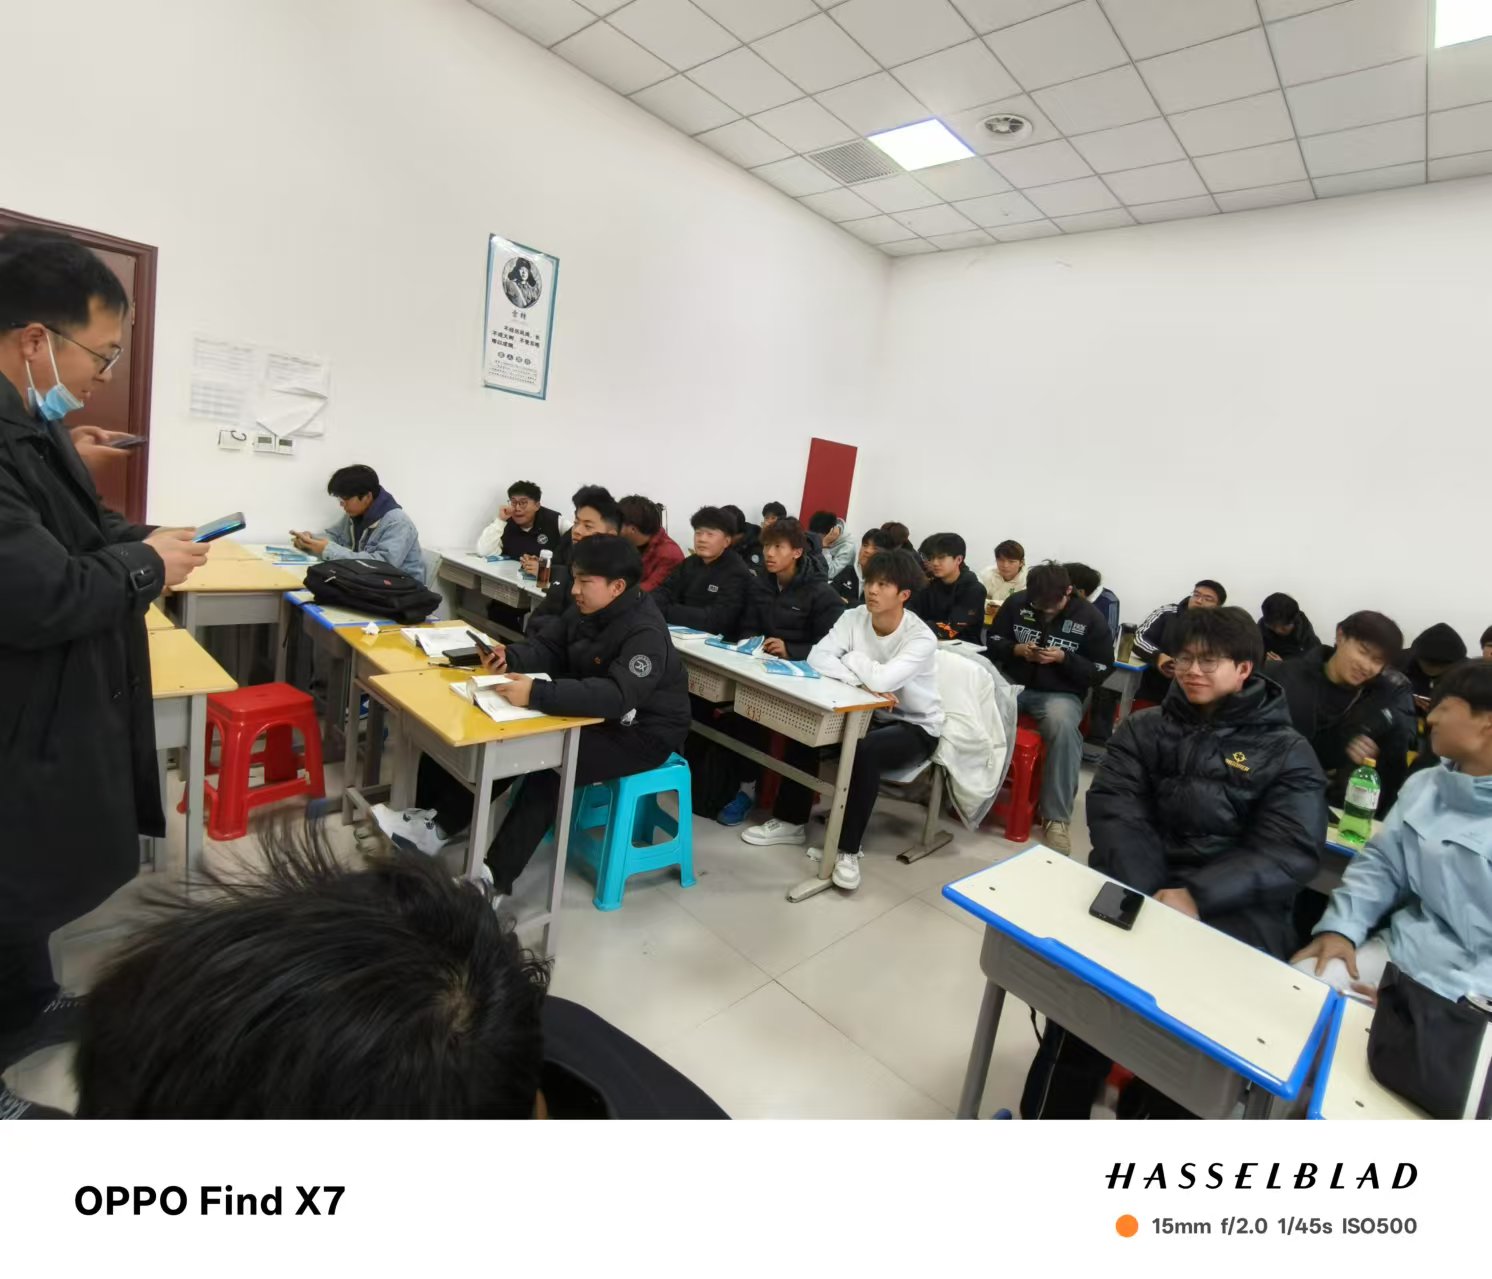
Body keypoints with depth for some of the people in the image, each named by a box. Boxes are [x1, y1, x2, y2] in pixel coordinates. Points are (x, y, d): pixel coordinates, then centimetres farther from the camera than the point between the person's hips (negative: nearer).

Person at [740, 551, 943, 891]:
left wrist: (852, 658, -19)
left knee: (865, 752, -34)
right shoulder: (854, 618, -9)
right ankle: (791, 821, 4)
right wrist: (862, 681, -33)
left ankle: (847, 849, -18)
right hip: (870, 715, 6)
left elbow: (882, 679, -38)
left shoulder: (921, 638, -23)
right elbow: (817, 657, -22)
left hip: (916, 727, -5)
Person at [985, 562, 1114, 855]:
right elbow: (993, 642, 9)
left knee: (1064, 727, -37)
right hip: (1012, 683, 3)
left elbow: (1101, 671, -3)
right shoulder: (1016, 602, 1)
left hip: (1060, 694, -2)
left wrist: (1064, 658, -19)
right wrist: (1016, 649, -12)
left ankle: (1057, 817, -24)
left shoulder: (1090, 618, -5)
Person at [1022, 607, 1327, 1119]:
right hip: (1135, 887, 1)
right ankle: (1050, 1114, -2)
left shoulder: (1287, 752, 6)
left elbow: (1290, 852, -5)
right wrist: (1146, 896, -18)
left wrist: (1197, 896, -20)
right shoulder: (1142, 728, 12)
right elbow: (1114, 810, -1)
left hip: (1233, 909, -1)